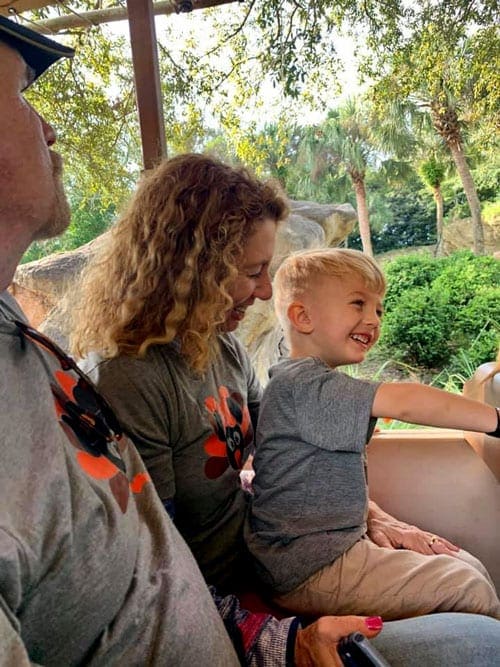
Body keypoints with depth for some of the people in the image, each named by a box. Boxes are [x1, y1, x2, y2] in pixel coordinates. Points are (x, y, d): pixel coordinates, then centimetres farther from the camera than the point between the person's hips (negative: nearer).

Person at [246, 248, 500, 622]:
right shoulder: (301, 383, -21)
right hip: (310, 573, -10)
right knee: (468, 588, -8)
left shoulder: (319, 387, 13)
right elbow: (403, 402, -29)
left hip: (341, 546, 10)